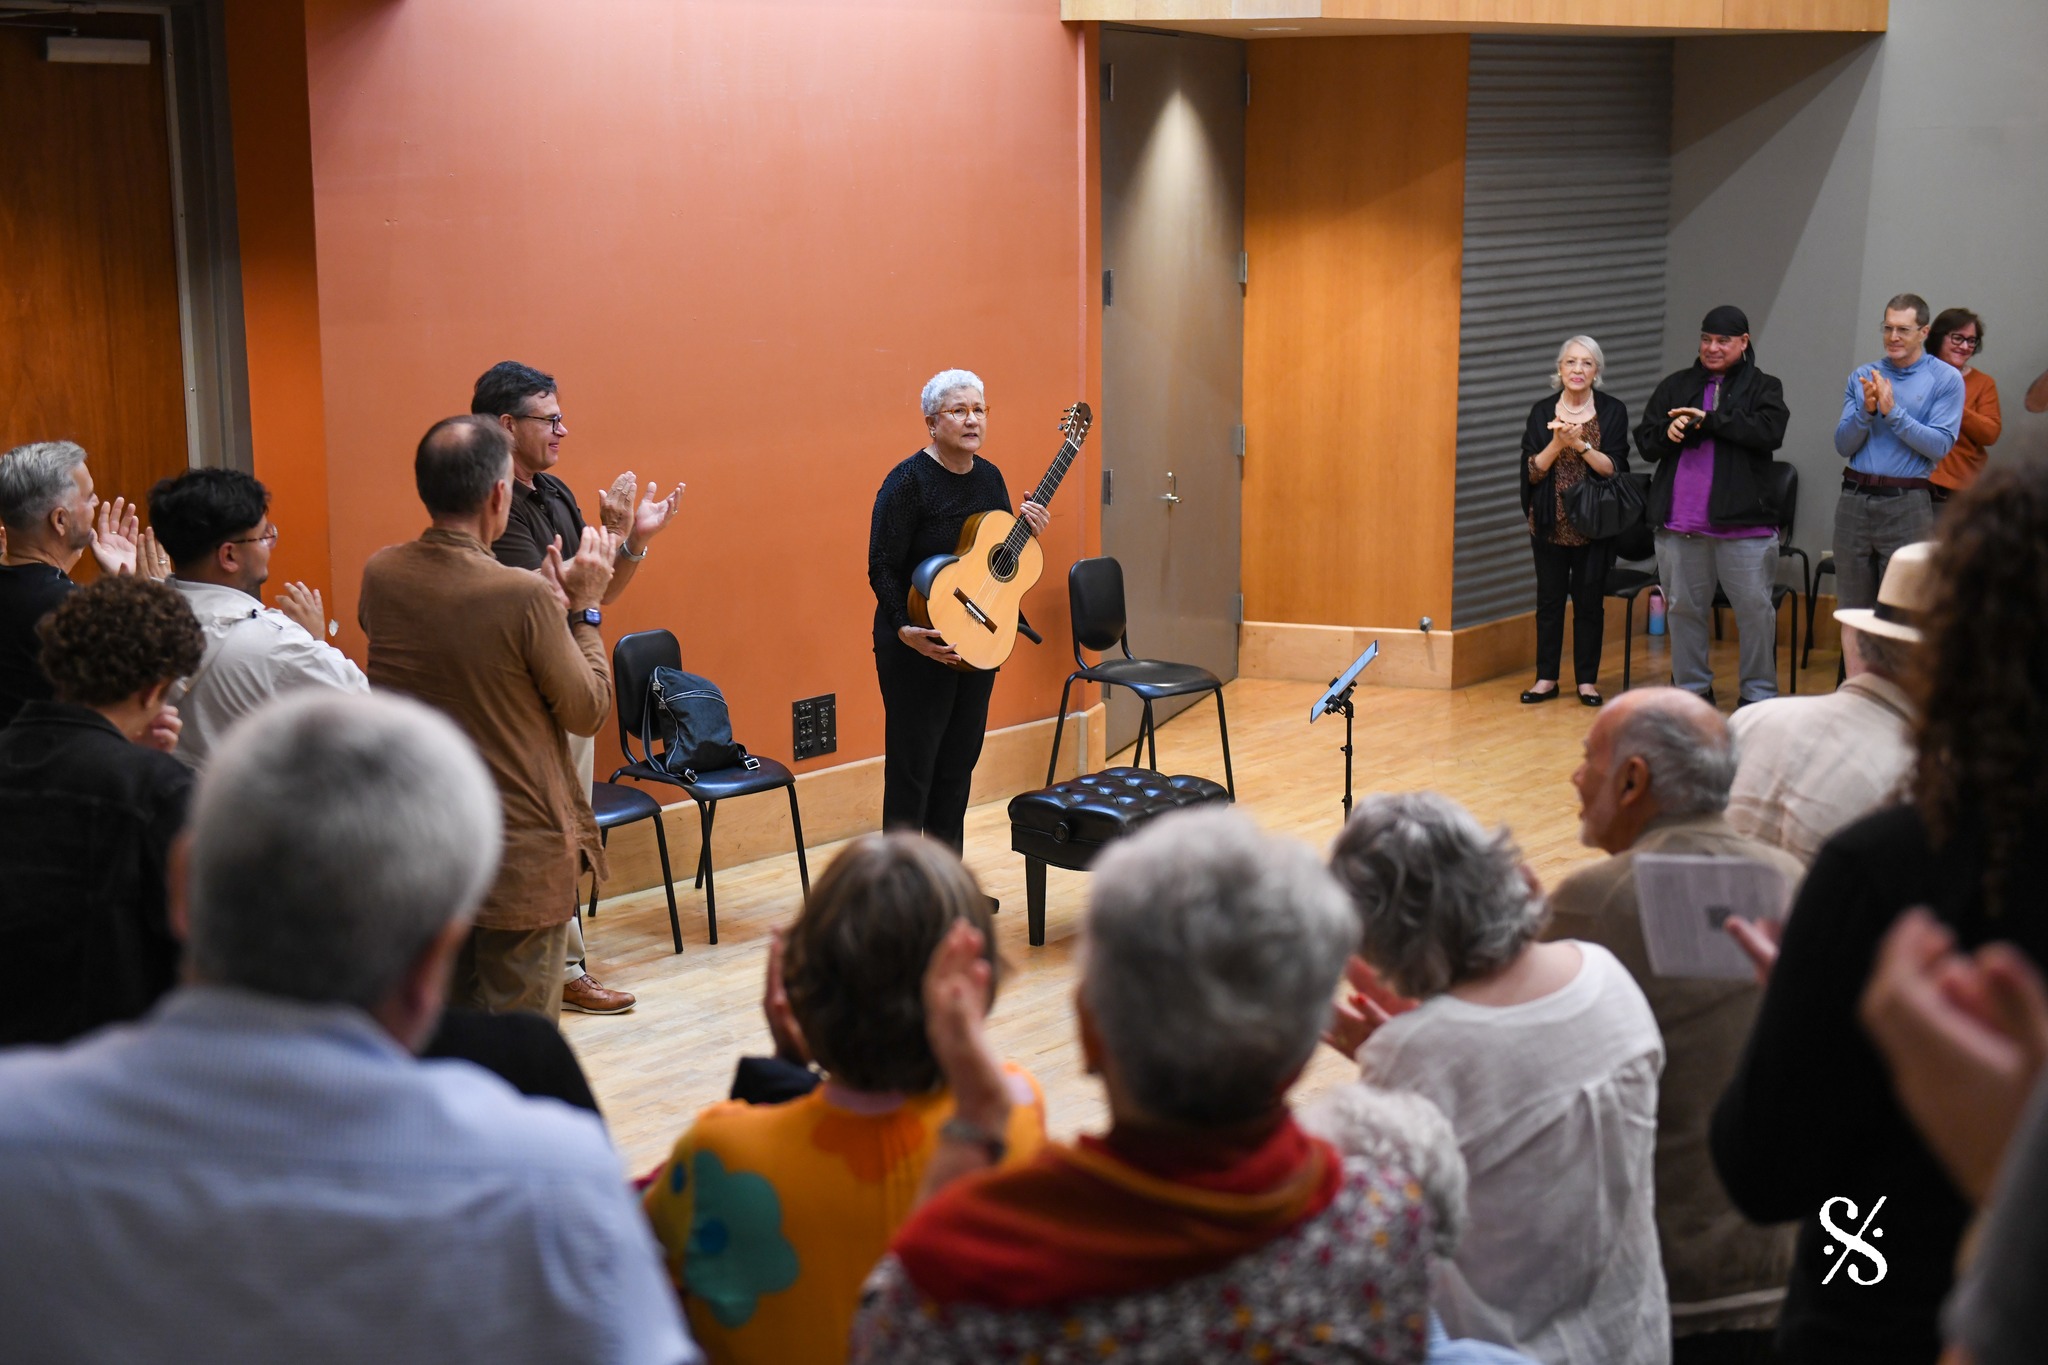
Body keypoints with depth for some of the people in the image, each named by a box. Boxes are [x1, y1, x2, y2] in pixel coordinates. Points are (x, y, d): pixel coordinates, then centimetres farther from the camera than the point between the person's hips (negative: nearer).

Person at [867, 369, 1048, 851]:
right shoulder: (909, 481, -14)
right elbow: (882, 568, -16)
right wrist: (906, 630, -27)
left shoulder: (990, 477, 8)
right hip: (917, 647, -7)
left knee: (959, 763, 14)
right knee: (912, 768, -2)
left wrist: (1027, 531, -2)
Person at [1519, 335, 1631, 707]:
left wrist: (1581, 444, -20)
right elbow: (1532, 472, -2)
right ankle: (1546, 677, 14)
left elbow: (1614, 468, -7)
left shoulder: (1612, 411, 0)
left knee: (1590, 600, 3)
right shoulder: (1543, 411, 3)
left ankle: (1587, 679, 12)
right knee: (1549, 599, 5)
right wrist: (1557, 443, -17)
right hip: (1551, 522, 1)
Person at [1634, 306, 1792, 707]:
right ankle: (1692, 689, 22)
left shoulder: (1763, 387, 5)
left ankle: (1759, 694, 9)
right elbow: (1644, 443, 10)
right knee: (1683, 609, 10)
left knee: (1755, 610, -1)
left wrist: (1709, 420, -16)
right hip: (1679, 523, 3)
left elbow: (1770, 431, -15)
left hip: (1742, 523, -3)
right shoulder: (1675, 386, 14)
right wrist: (1668, 432, -12)